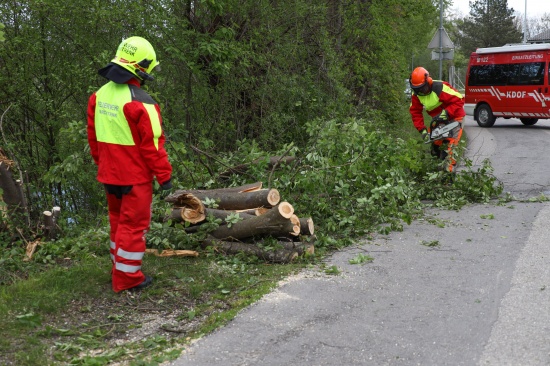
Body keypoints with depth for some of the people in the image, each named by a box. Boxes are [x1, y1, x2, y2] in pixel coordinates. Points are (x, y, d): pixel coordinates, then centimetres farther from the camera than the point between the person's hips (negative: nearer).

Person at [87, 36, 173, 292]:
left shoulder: (99, 96, 2)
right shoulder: (141, 103, -22)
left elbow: (93, 138, 9)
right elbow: (152, 145, -19)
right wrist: (164, 175, -9)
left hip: (109, 175, 7)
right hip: (135, 177, -7)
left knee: (118, 222, 20)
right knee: (133, 226, 3)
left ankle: (119, 268, 31)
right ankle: (127, 277, 10)